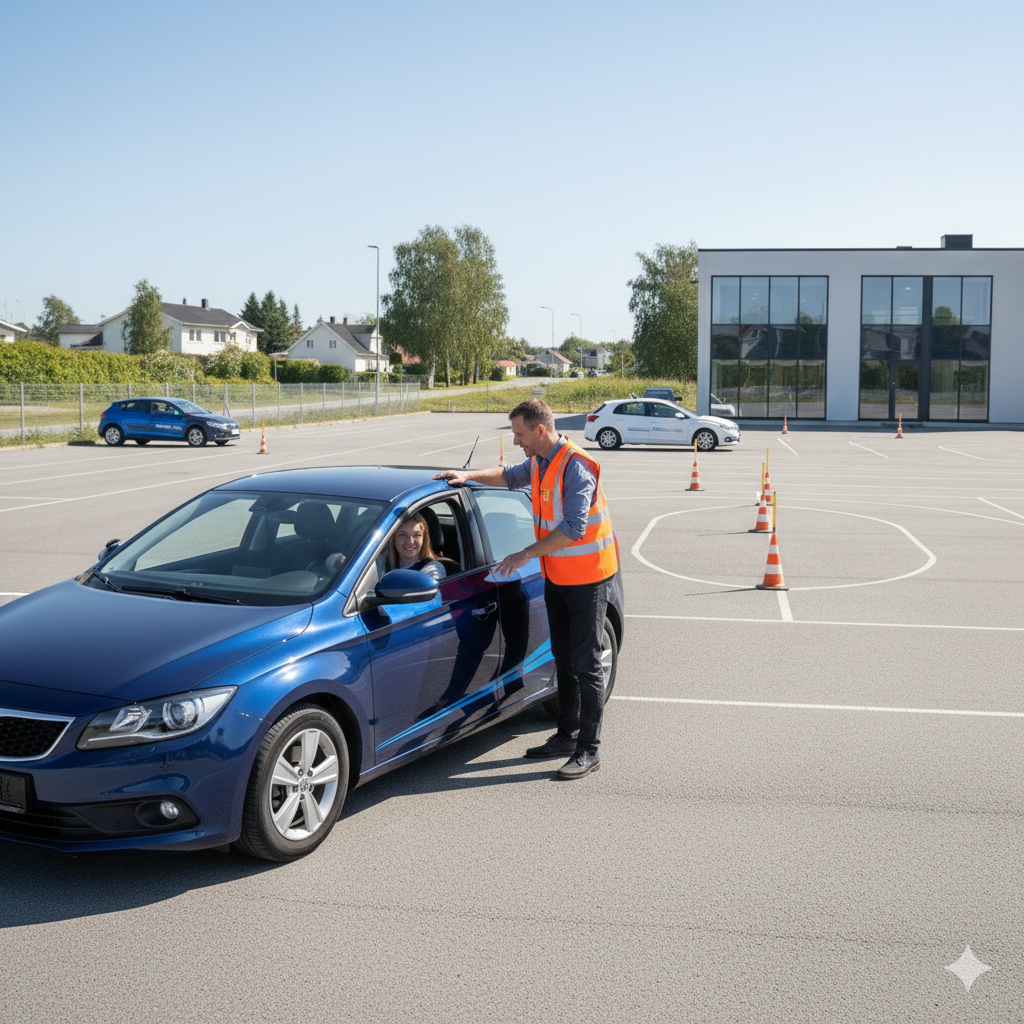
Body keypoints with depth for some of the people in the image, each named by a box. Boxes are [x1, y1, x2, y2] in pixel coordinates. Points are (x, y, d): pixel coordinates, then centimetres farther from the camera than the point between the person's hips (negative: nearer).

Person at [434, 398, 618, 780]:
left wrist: (526, 554, -26)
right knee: (564, 658, 16)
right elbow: (510, 476, 29)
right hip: (556, 575, 9)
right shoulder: (539, 462, 7)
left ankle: (588, 750, 0)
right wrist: (469, 475, 15)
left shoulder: (576, 465, -22)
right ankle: (567, 734, 27)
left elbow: (573, 528, -29)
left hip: (586, 577, -9)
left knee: (586, 663, -5)